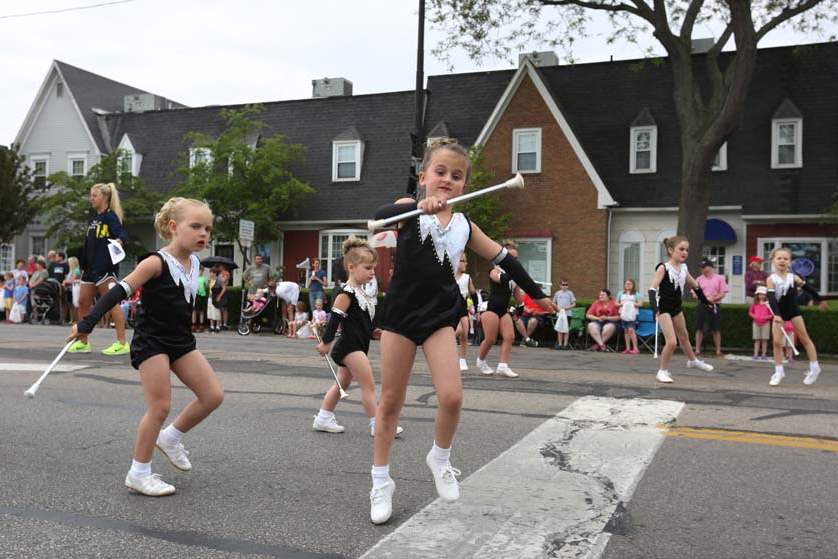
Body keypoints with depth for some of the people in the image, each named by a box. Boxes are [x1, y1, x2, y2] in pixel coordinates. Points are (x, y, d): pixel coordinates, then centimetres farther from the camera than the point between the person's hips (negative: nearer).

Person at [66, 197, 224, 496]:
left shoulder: (194, 263, 5)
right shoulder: (156, 262, -17)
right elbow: (120, 291, -18)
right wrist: (87, 323, -21)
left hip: (181, 342, 7)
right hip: (151, 342, -7)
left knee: (213, 395, 1)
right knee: (160, 407, -8)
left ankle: (170, 437, 22)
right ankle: (138, 474, 8)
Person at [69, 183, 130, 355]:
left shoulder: (110, 217, -6)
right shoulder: (93, 220, 19)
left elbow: (122, 234, -23)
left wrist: (119, 240, -45)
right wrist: (83, 266, 24)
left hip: (105, 267, -9)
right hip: (91, 268, 9)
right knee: (83, 302, 12)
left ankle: (122, 343, -6)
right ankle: (82, 342, 23)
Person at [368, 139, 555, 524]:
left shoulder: (464, 226, 7)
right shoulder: (409, 209, -3)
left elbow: (503, 258, 18)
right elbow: (380, 216, -26)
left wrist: (536, 293, 24)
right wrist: (420, 206, -44)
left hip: (440, 317, 2)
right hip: (401, 313, -2)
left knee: (452, 397, -12)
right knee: (390, 401, 5)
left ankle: (440, 458, 18)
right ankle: (381, 482, 21)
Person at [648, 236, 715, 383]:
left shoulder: (684, 269, 1)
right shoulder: (663, 268, -19)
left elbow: (695, 286, 17)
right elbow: (652, 288, -26)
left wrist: (705, 301, 23)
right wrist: (654, 307, -39)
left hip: (676, 307, 7)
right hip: (663, 308, -7)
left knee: (684, 336, 26)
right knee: (672, 341, -16)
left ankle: (692, 361, 51)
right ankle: (663, 371, 1)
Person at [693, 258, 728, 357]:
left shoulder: (719, 278, 3)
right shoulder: (699, 279, 9)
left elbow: (723, 293, -3)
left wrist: (713, 299, -17)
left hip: (715, 305, -2)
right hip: (702, 305, 2)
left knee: (716, 329, 3)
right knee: (699, 328, -1)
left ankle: (718, 351, 9)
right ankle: (697, 350, 4)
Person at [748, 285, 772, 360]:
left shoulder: (768, 304, -2)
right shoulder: (755, 304, 6)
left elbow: (771, 314, -2)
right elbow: (750, 312, 12)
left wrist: (766, 317, -17)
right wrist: (754, 316, -6)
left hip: (765, 323, -2)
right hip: (756, 323, 2)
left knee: (764, 340, 2)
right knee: (757, 340, 4)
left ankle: (764, 355, 9)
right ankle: (756, 355, 5)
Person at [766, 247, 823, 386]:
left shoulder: (794, 277, -6)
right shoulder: (771, 279, -12)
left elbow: (808, 288, 7)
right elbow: (771, 298, -22)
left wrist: (820, 299, 17)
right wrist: (776, 314, -35)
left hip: (793, 311, 0)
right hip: (779, 312, 0)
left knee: (804, 339, 4)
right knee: (777, 342, -4)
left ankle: (814, 368, 15)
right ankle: (779, 371, 7)